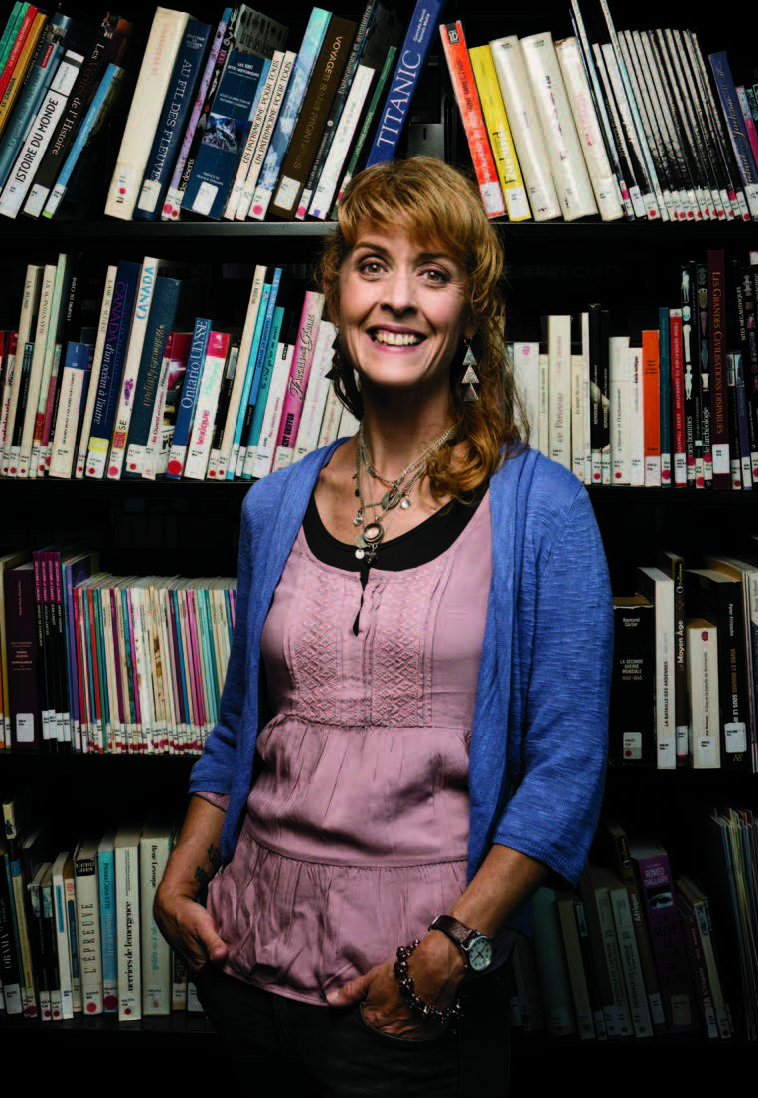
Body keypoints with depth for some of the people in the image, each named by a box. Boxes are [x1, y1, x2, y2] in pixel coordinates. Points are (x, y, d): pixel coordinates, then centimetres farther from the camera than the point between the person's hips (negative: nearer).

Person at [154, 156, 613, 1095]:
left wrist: (452, 948, -16)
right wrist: (178, 883, 4)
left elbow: (566, 765, -10)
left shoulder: (539, 508, -9)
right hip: (248, 955, 5)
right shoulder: (275, 506, 4)